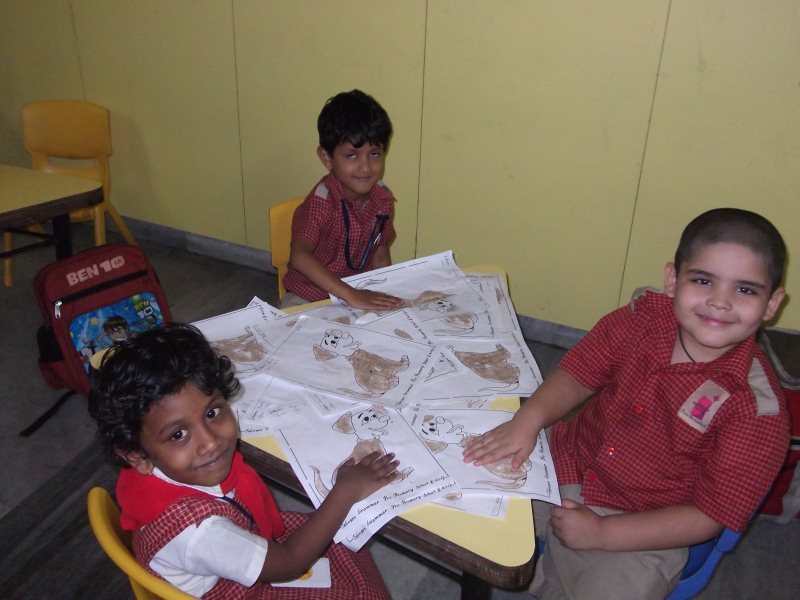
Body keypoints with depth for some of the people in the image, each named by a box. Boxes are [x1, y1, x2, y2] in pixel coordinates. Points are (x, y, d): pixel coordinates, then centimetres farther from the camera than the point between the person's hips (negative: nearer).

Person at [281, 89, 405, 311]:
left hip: (362, 294, 5)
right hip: (310, 299, -4)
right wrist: (350, 295, -41)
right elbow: (299, 257, -35)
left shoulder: (383, 198, -3)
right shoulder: (323, 200, -21)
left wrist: (386, 297, -7)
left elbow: (380, 255, 7)